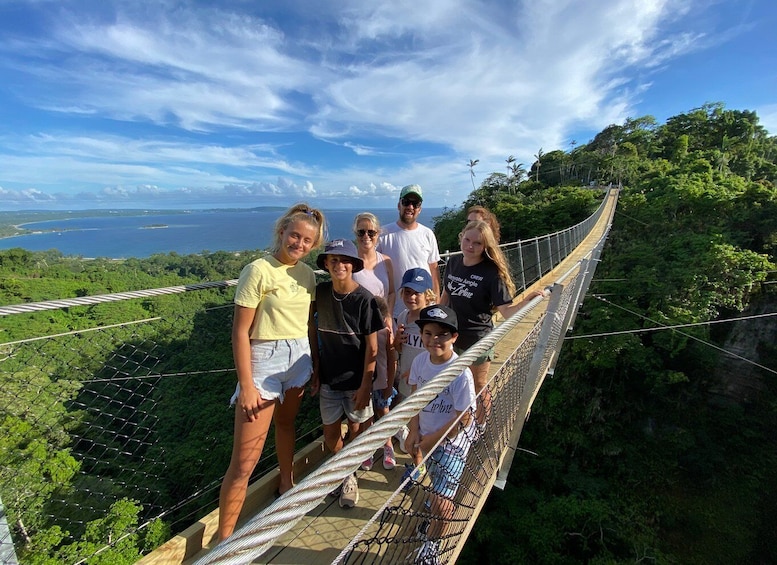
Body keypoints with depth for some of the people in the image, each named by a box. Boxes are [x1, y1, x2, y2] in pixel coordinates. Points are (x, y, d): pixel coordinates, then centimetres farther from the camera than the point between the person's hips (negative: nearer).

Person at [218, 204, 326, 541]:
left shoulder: (306, 273, 3)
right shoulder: (259, 271, -15)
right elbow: (240, 332, -14)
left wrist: (314, 362, 12)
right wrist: (246, 386, -15)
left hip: (299, 358, 6)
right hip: (264, 361, -6)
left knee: (286, 423, 27)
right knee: (245, 462, 1)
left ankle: (286, 483, 51)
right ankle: (224, 538, 21)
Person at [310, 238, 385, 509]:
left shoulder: (364, 299, -17)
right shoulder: (320, 292, -6)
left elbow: (372, 347, -14)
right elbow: (314, 332, 6)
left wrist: (365, 385, -13)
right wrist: (316, 371, 6)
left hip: (356, 379, -3)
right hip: (328, 378, 4)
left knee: (356, 430, 13)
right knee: (330, 434, 12)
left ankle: (349, 473, 42)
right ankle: (348, 473, 41)